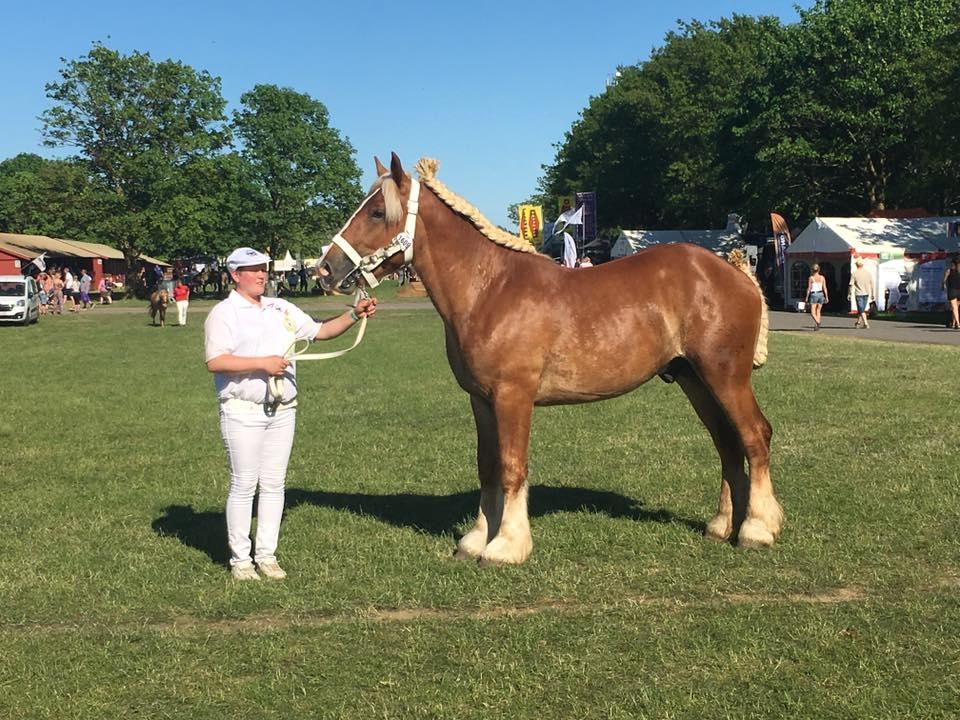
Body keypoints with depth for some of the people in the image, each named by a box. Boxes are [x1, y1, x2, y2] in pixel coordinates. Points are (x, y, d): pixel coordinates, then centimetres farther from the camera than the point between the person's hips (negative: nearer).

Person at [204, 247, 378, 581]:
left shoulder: (282, 309, 14)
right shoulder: (224, 313, -5)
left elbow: (321, 330, 16)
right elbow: (215, 362, -16)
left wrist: (355, 315, 3)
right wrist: (262, 363, -19)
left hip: (283, 411, 6)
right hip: (243, 412, -5)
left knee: (274, 484, 8)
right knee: (243, 485, -1)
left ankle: (267, 554, 16)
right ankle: (240, 559, 7)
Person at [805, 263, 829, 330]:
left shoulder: (811, 278, -5)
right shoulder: (822, 278, 5)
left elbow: (809, 288, -6)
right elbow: (824, 288, 4)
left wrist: (807, 297, 0)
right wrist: (826, 297, 9)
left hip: (814, 294, -4)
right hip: (821, 294, 4)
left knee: (813, 312, -2)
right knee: (818, 311, 14)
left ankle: (817, 322, -26)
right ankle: (817, 326, 12)